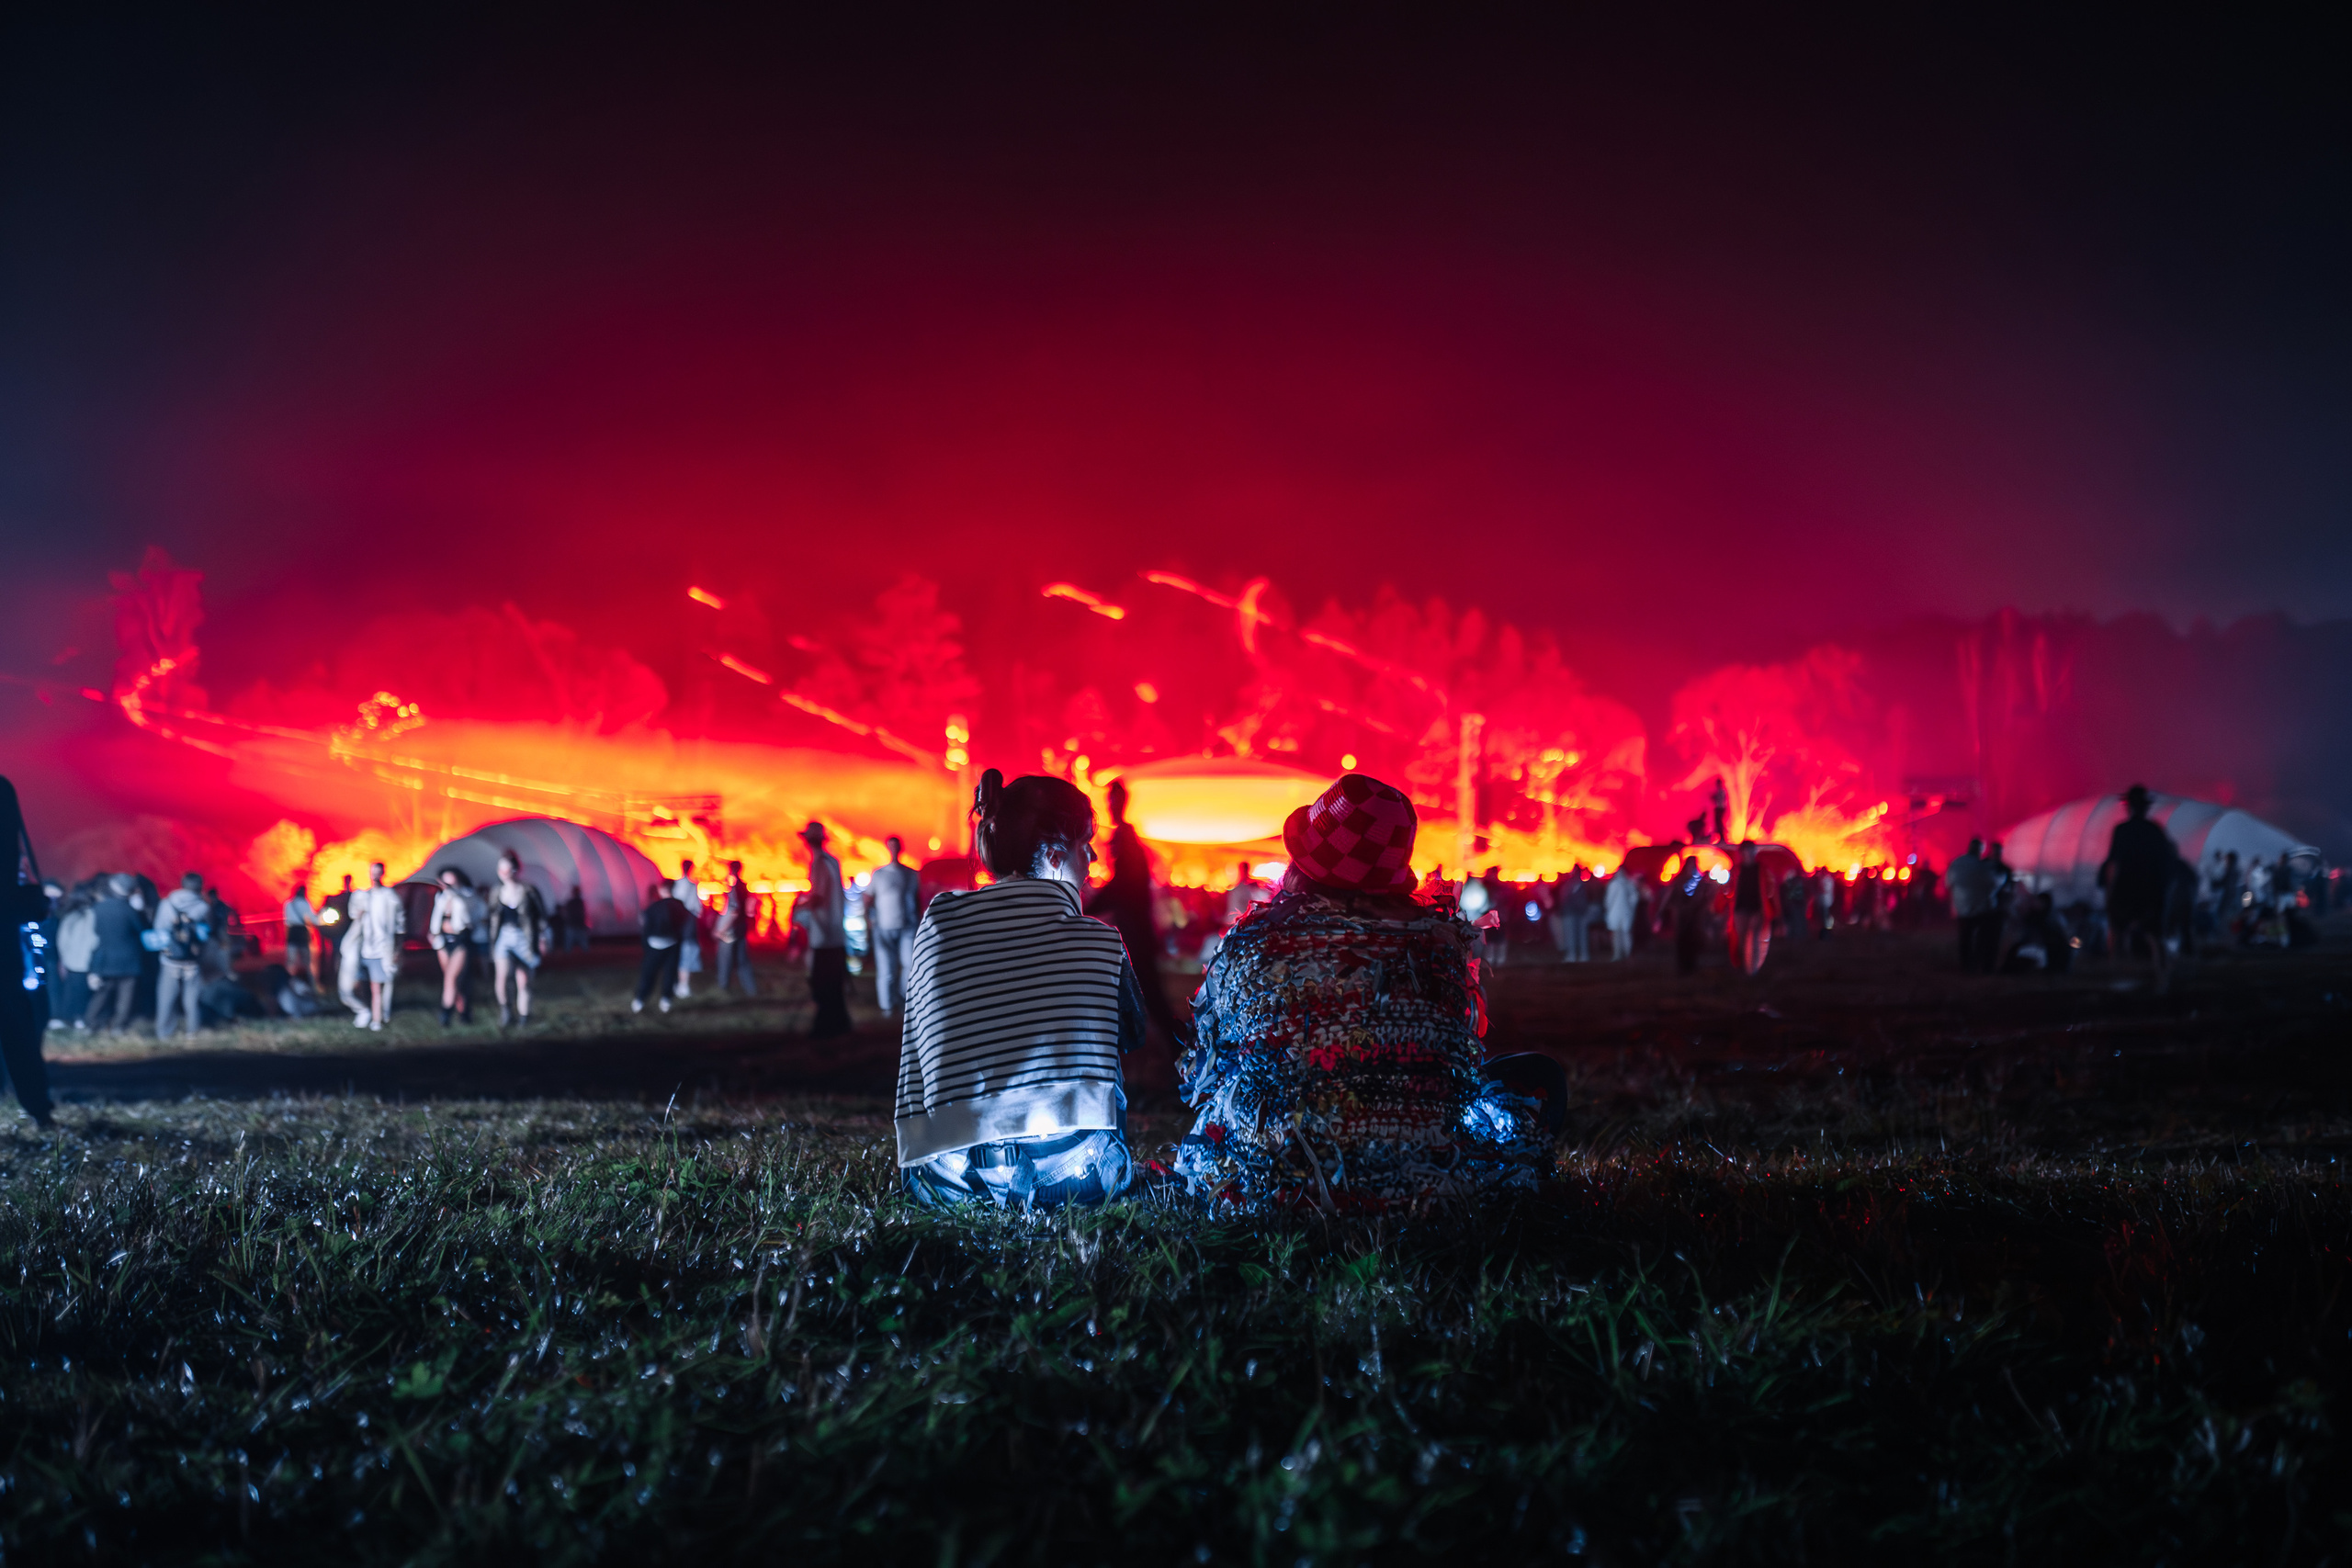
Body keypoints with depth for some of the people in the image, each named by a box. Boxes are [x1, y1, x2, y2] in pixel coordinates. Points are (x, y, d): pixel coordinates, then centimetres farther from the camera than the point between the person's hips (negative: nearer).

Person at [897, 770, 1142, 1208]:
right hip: (1070, 1176, -2)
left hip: (949, 1180, 2)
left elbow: (914, 1063, 15)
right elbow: (1132, 1034, 21)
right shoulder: (1100, 942, 1)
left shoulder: (937, 920, 8)